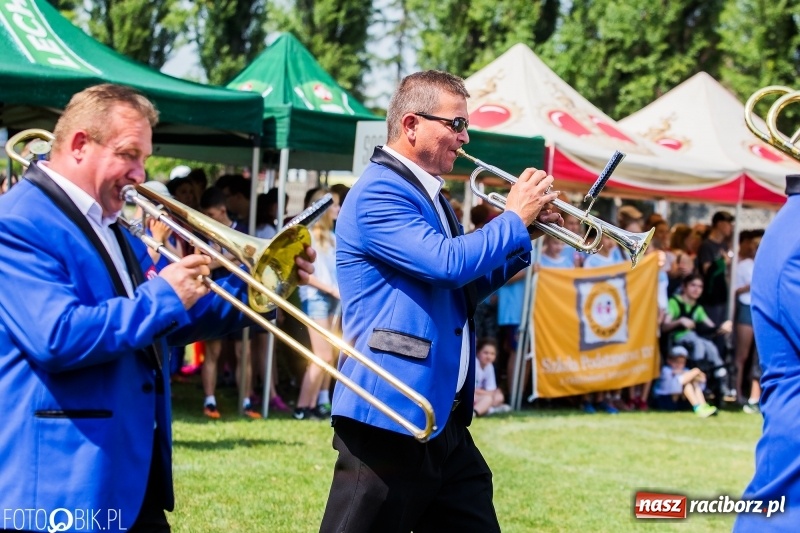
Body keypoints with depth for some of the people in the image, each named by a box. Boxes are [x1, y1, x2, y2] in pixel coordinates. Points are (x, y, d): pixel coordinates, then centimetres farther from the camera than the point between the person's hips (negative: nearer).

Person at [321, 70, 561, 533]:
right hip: (390, 412, -10)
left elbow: (463, 288, 26)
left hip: (445, 418, 10)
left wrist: (525, 238, 13)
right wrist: (515, 218, -8)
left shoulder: (429, 196, 18)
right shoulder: (378, 194, -13)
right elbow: (450, 262, -24)